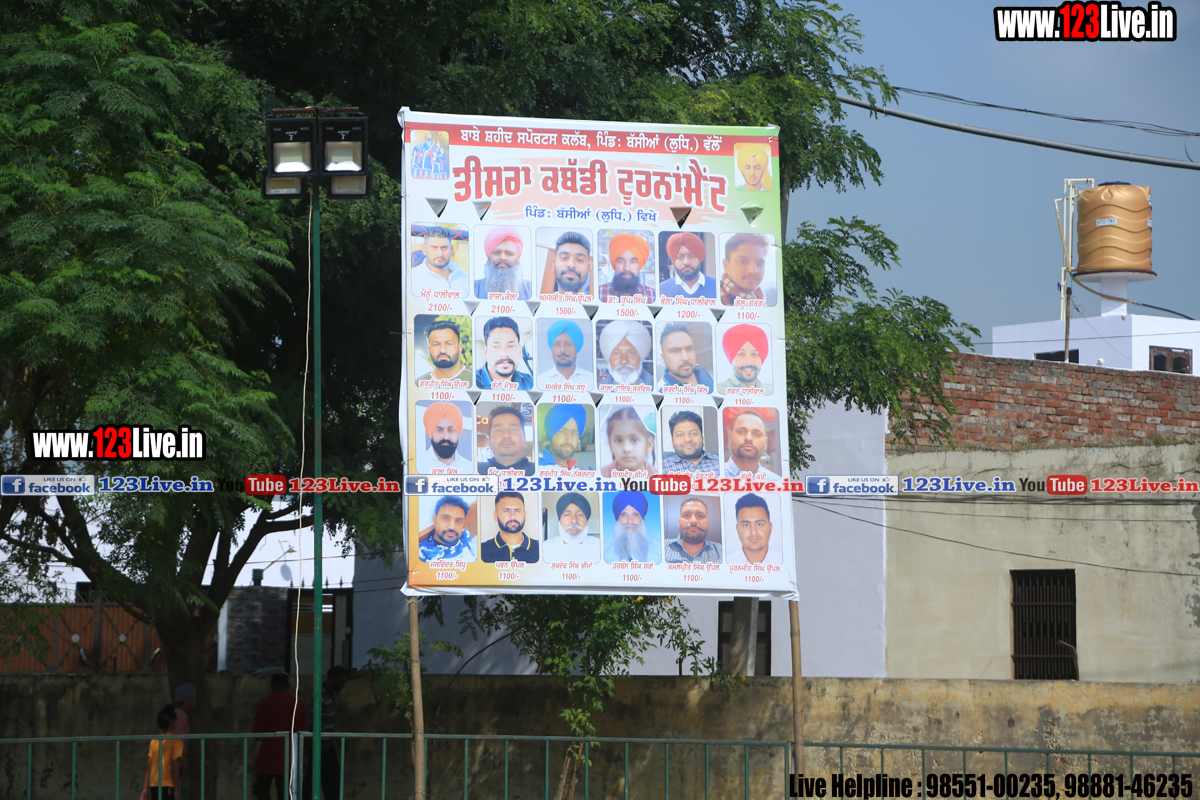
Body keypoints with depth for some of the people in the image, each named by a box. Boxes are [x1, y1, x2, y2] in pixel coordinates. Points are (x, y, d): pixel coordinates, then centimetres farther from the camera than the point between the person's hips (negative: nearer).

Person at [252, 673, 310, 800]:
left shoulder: (265, 703, -9)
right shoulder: (298, 704, 3)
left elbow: (257, 730, -9)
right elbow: (304, 729, 3)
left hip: (269, 755, -4)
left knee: (260, 789, 8)